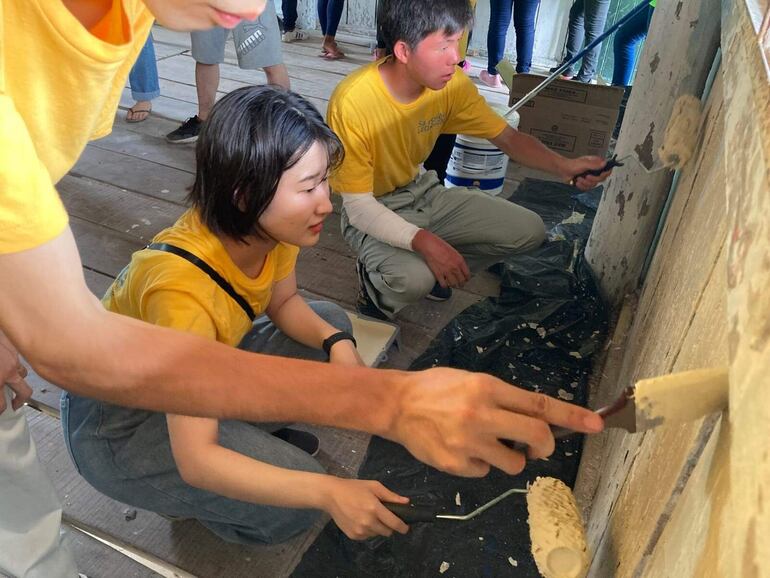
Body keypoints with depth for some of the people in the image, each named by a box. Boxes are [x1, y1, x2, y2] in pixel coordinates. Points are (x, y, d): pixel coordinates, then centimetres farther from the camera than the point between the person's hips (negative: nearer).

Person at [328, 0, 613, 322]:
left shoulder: (451, 84, -12)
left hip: (423, 193, 6)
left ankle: (429, 269, 11)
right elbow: (358, 206, -26)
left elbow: (508, 138, -2)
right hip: (371, 213, -6)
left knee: (529, 231, 0)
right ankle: (376, 281, 0)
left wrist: (562, 166, -20)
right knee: (413, 279, -37)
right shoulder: (352, 102, -29)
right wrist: (423, 241, -40)